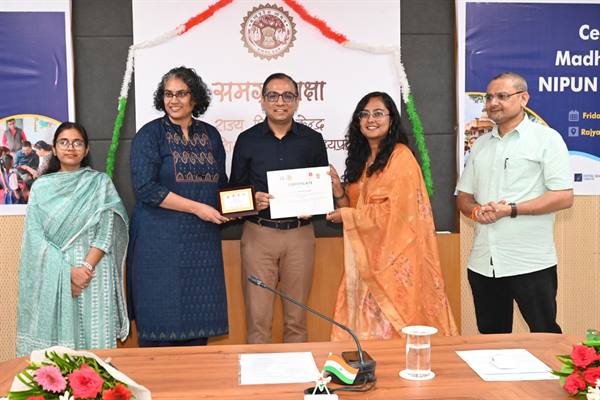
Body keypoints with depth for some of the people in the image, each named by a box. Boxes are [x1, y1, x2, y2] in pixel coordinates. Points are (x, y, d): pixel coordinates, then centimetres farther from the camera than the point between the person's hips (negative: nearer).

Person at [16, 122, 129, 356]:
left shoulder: (100, 183, 6)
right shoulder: (41, 187, 7)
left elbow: (107, 233, -2)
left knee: (93, 337, -2)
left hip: (93, 273, -1)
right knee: (54, 334, 1)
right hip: (51, 277, 1)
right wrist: (68, 271, -11)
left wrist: (86, 267, -14)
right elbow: (35, 236, 0)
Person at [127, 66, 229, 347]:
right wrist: (197, 208, -15)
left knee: (199, 315, 8)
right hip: (160, 241, -4)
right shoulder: (150, 134, -3)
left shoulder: (210, 135, 12)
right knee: (160, 320, 1)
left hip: (202, 240, 4)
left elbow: (221, 184, 21)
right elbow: (146, 188, -13)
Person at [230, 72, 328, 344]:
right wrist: (252, 200, -12)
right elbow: (234, 189, 8)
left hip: (300, 234, 1)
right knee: (258, 318, 0)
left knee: (296, 319, 9)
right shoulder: (247, 140, 5)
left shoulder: (313, 140, 6)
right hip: (258, 234, -1)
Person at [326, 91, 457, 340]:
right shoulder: (361, 159, 13)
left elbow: (395, 212, -16)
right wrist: (338, 191, -3)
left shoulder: (400, 157, -9)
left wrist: (346, 216, -10)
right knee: (367, 326, 7)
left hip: (394, 259, -6)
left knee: (392, 328, -2)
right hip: (366, 257, 7)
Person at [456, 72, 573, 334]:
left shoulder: (546, 139, -2)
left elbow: (564, 197, -11)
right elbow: (463, 196, 16)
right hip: (482, 263, 5)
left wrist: (511, 210, -18)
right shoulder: (481, 145, 15)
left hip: (531, 264, -5)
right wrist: (476, 211, -7)